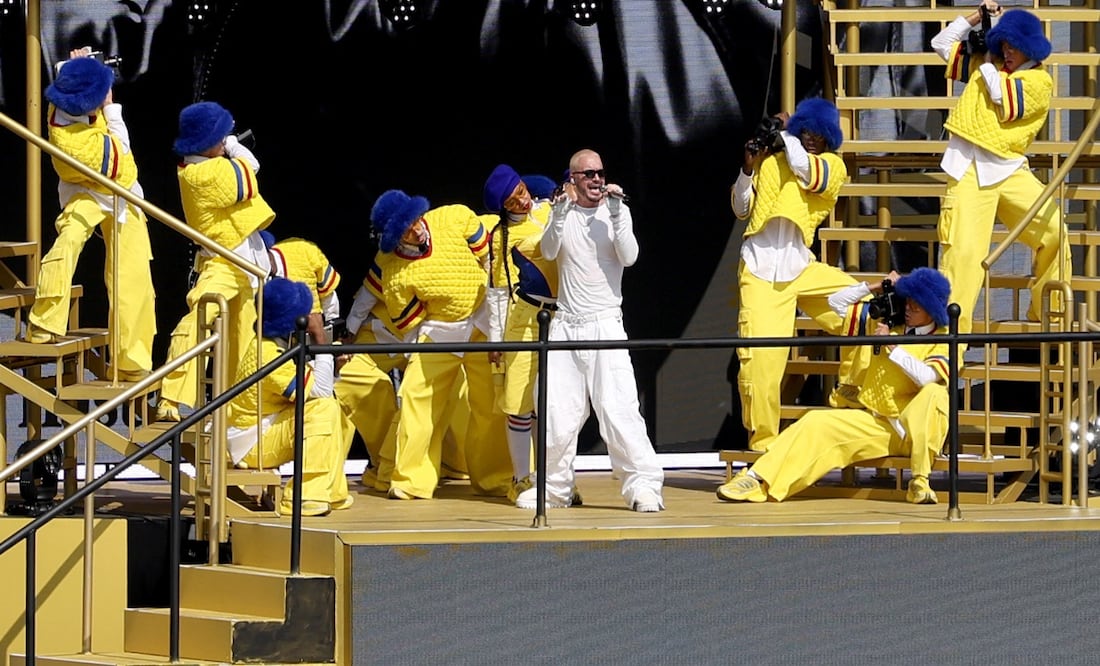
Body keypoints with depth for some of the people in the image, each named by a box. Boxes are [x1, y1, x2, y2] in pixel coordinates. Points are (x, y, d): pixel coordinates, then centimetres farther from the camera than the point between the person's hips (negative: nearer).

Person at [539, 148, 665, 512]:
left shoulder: (617, 211, 4)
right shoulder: (562, 212, 9)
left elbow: (629, 257, -9)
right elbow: (549, 251, -6)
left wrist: (615, 213, -15)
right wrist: (561, 212, -19)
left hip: (605, 323, -2)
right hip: (565, 325, 2)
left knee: (619, 408, -13)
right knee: (557, 414, 3)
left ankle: (644, 486, -12)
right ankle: (553, 489, 17)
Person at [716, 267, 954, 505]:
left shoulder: (941, 340, -4)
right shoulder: (888, 322, 10)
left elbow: (927, 377, -25)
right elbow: (837, 303, 14)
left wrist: (891, 347, -21)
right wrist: (874, 287, 3)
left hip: (916, 429, -5)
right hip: (876, 422, 5)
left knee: (934, 393, -36)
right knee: (815, 423, -13)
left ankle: (919, 483, -33)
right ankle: (757, 480, -22)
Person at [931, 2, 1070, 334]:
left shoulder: (1039, 80, 2)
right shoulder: (985, 65, 15)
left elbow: (1005, 100, -13)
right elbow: (941, 43, 19)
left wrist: (988, 66, -1)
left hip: (1008, 167, 0)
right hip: (969, 169, 0)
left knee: (1052, 232, -5)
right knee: (962, 250, -11)